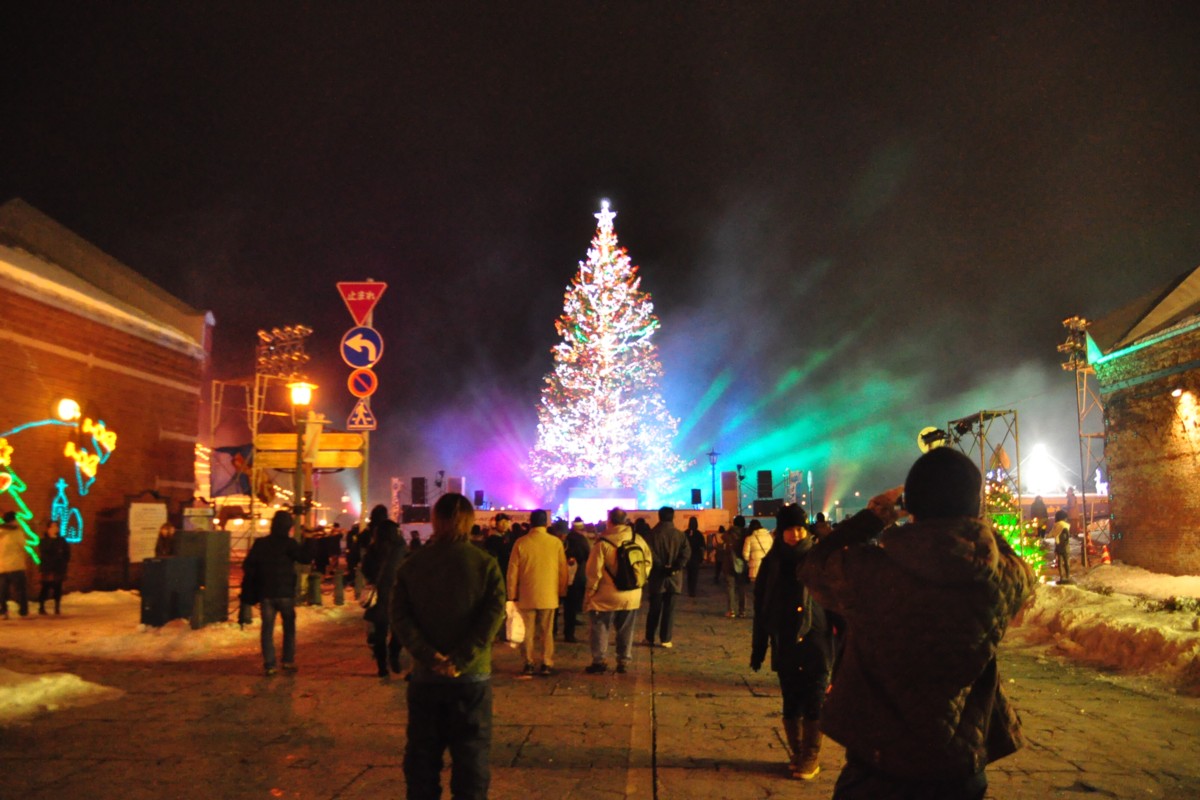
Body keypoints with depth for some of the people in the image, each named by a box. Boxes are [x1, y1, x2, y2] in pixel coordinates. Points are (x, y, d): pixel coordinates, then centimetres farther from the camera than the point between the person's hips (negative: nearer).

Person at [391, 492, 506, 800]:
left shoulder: (412, 564, 1)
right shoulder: (484, 563, -5)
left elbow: (399, 614, -8)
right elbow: (494, 613, -15)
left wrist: (429, 656, -15)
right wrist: (461, 660, -18)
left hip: (425, 674, 2)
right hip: (471, 675, -2)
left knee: (422, 753, 14)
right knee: (471, 755, 8)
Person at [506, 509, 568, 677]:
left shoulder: (521, 543, -7)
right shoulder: (556, 542, -6)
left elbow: (512, 572, -3)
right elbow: (563, 570, 1)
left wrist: (512, 595, 6)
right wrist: (561, 592, 13)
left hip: (527, 595, -1)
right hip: (549, 595, 1)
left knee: (528, 632, 9)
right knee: (546, 632, 9)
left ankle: (529, 665, 10)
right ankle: (546, 665, 9)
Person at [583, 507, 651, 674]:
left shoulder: (603, 543, -15)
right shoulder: (638, 540, -3)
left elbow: (594, 572, -12)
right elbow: (648, 562, 7)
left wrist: (589, 593, -1)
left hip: (607, 596, -4)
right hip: (632, 596, 4)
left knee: (600, 628, 8)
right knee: (626, 630, 15)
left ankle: (599, 661, 7)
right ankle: (624, 661, 18)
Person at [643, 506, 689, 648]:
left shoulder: (652, 534, -2)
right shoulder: (679, 534, 1)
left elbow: (650, 554, -14)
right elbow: (686, 552, -10)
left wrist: (661, 566, -8)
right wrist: (675, 567, -12)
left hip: (657, 576, 0)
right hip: (674, 577, 0)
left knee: (654, 609, 9)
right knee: (669, 609, 4)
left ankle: (649, 638, 16)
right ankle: (666, 639, 2)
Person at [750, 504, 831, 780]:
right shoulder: (771, 563, 2)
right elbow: (760, 608, 6)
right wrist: (758, 648, 6)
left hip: (816, 645, -2)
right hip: (784, 646, 2)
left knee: (814, 705, 2)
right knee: (791, 704, 10)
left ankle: (811, 759, 15)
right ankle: (798, 755, 23)